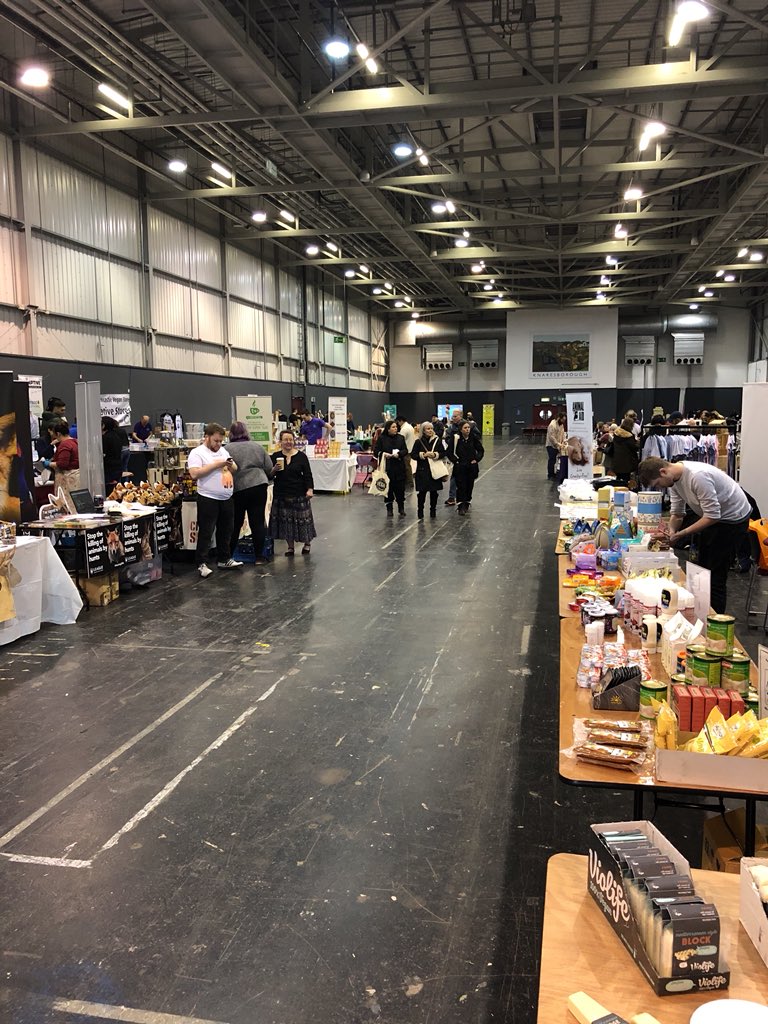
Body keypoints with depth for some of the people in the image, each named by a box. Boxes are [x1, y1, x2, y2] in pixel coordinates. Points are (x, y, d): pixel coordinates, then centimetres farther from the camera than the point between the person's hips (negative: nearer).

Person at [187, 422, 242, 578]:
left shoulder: (223, 451, 14)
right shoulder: (197, 453, -7)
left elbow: (235, 469, 20)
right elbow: (194, 473, -20)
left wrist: (230, 465, -5)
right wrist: (216, 465, -18)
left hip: (227, 499, 7)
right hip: (208, 499, -7)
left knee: (225, 531, 14)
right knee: (205, 533, -3)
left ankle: (224, 559, 26)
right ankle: (202, 564, 3)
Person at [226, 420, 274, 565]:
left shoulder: (227, 449, -4)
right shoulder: (257, 447, 5)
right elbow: (270, 469, 7)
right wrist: (265, 478, 26)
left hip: (237, 489, -1)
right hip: (258, 487, 1)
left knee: (235, 524, 11)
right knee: (258, 522, 5)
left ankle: (228, 556, 20)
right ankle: (259, 556, 7)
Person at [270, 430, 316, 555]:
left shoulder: (301, 456, -1)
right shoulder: (275, 456, 3)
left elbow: (308, 474, -1)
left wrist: (310, 489, -12)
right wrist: (274, 469, -15)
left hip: (299, 494, -1)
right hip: (281, 494, 2)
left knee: (302, 519, 3)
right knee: (285, 520, 4)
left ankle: (307, 542, 24)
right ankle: (290, 546, 17)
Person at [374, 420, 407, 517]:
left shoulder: (401, 438, 7)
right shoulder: (382, 438, 0)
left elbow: (405, 451, 3)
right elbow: (376, 451, -1)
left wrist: (398, 454, -16)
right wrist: (383, 454, -18)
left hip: (399, 467, 2)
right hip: (387, 467, -2)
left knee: (400, 487, 4)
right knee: (388, 488, 2)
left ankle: (401, 507, 18)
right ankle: (389, 508, 13)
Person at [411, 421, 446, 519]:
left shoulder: (437, 440, 4)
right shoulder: (418, 442, -1)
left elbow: (443, 453, 5)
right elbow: (413, 455, -1)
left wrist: (435, 455, -12)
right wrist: (423, 455, -14)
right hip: (422, 470, -2)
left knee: (434, 491, 4)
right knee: (422, 491, -2)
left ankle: (433, 510, 17)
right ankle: (420, 510, 11)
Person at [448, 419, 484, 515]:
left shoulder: (474, 438, 0)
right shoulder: (455, 438, -7)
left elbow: (481, 450, 12)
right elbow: (449, 452, -1)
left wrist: (477, 459, 1)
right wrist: (455, 461, -7)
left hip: (472, 466, 3)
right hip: (460, 467, -3)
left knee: (470, 486, 9)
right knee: (461, 486, -7)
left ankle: (467, 504, 24)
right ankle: (461, 507, -4)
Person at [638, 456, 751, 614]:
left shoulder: (698, 476, -34)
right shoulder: (674, 478, -6)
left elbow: (712, 516, -32)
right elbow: (677, 513, 2)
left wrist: (680, 534, -29)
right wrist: (671, 534, -16)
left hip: (733, 519, -9)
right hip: (712, 516, 9)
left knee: (716, 575, -6)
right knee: (703, 567, 15)